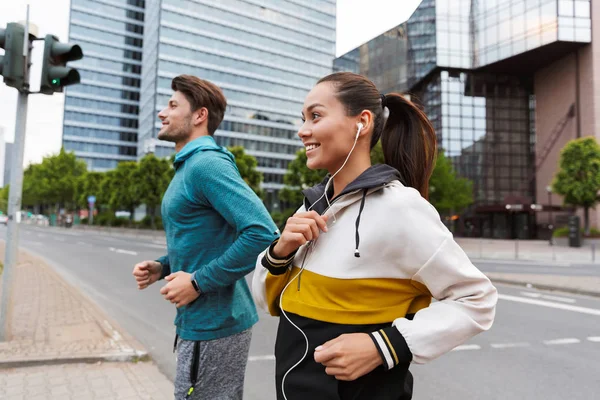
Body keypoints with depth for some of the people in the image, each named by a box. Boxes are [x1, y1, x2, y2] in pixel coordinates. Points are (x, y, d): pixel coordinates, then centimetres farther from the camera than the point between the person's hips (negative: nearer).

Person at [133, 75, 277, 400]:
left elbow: (262, 232, -29)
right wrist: (162, 267, 6)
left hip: (214, 325, -9)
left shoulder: (206, 164, -18)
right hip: (202, 321, 9)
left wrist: (198, 282, -22)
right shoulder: (189, 166, 13)